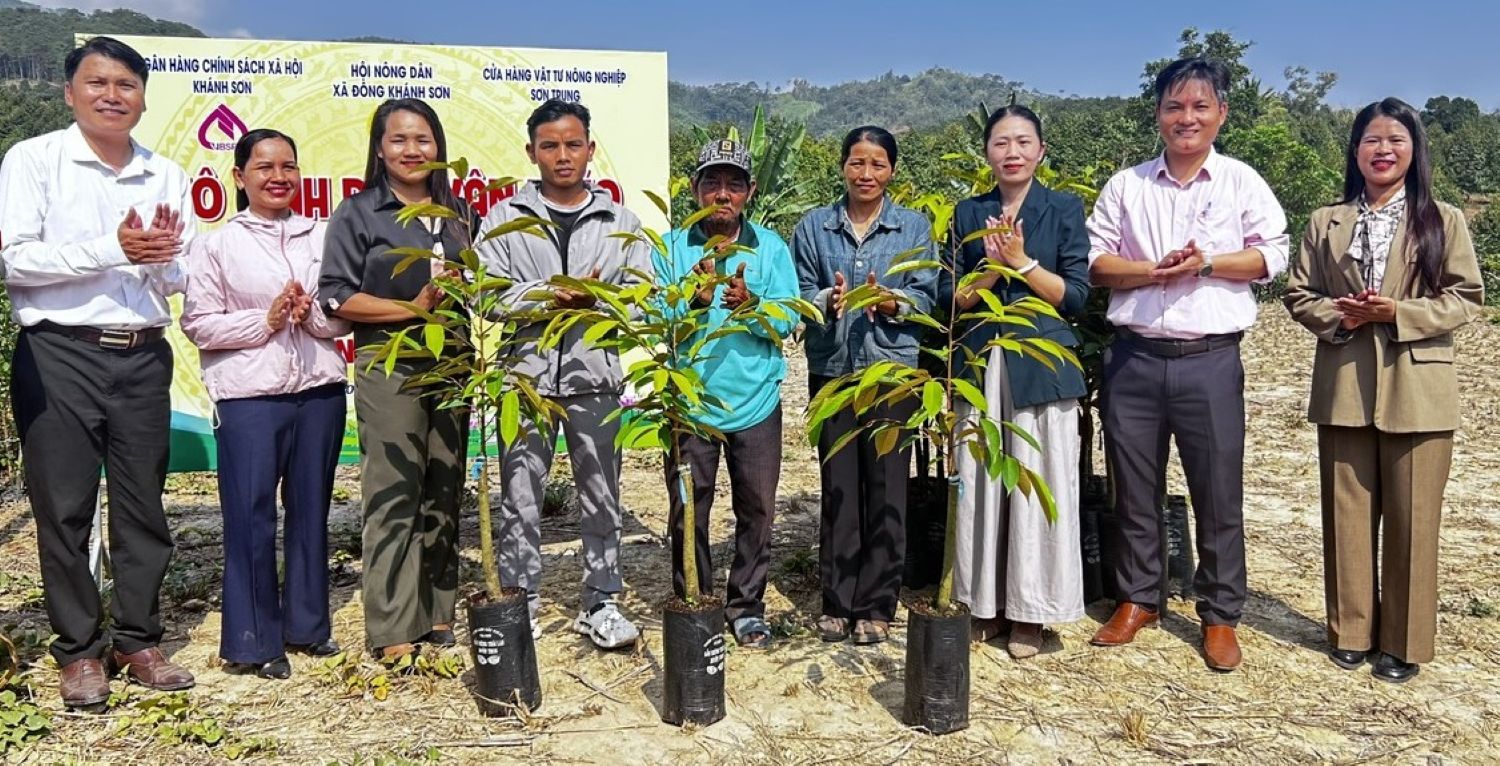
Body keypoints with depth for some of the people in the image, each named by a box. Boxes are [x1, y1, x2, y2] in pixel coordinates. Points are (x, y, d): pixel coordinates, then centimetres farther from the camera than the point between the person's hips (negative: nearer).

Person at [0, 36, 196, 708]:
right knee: (64, 507, 3)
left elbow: (180, 281, 10)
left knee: (143, 505, 8)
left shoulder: (166, 175, 11)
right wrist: (114, 249, -17)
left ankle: (137, 639, 20)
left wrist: (160, 258, -12)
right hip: (58, 355, -3)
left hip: (143, 357, 4)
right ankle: (80, 650, 15)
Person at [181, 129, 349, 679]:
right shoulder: (216, 245, 3)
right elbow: (198, 324, -1)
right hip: (249, 397, -3)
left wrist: (311, 315, -10)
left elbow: (343, 318, 10)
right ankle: (253, 640, 12)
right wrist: (265, 321, -11)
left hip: (320, 391, 3)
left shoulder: (321, 237, 11)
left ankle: (307, 624, 23)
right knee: (251, 516, 0)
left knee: (311, 510, 10)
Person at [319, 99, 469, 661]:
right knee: (394, 496, -5)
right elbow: (336, 297, -6)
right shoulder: (358, 214, 0)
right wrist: (412, 307, -14)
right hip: (389, 366, -5)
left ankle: (438, 612, 19)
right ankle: (393, 630, 1)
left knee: (444, 492, 8)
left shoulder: (458, 214, 14)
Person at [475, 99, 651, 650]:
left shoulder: (621, 221, 11)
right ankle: (519, 600, 18)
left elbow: (640, 295, 4)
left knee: (601, 495, 9)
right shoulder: (505, 218, 7)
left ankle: (600, 603, 21)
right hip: (526, 372, -1)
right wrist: (546, 296, -13)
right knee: (520, 496, 4)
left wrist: (597, 298, -13)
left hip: (597, 376, 1)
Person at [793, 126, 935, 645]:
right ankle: (838, 602, 17)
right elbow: (800, 295, 5)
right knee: (838, 488, 5)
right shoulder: (814, 227, 8)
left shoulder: (914, 226, 6)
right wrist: (827, 301, -16)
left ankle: (876, 606, 13)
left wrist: (891, 302, -19)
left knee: (886, 488, 1)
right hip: (831, 369, 1)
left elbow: (925, 296, 1)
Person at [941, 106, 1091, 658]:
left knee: (1037, 486, 0)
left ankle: (1030, 612, 12)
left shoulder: (1065, 209, 3)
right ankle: (984, 604, 18)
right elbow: (953, 297, 6)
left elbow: (1076, 297, -2)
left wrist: (1022, 262, -11)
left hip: (1042, 368, -2)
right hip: (981, 365, 2)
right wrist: (992, 268, -10)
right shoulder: (969, 213, 10)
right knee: (979, 485, 5)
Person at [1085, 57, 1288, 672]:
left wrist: (1207, 264, -13)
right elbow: (1094, 260, 4)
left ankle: (1219, 615, 18)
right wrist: (1152, 272, -13)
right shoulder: (1126, 185, 8)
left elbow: (1272, 254, 1)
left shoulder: (1242, 182, 5)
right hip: (1135, 358, 2)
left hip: (1210, 361, -1)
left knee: (1219, 492, 4)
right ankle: (1137, 599, 26)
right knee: (1133, 486, 10)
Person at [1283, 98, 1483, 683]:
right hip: (1344, 387, 2)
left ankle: (1403, 641, 16)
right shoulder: (1326, 223, 8)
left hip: (1417, 391, -1)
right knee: (1348, 513, 8)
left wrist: (1398, 313, -15)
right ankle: (1352, 630, 21)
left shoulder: (1444, 221, 3)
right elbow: (1298, 294, 8)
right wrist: (1338, 317, -12)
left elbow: (1466, 298, 0)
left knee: (1411, 518, 4)